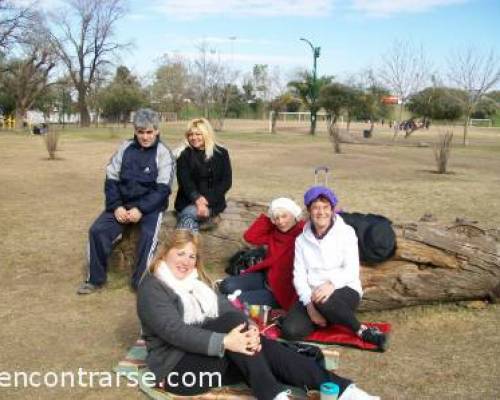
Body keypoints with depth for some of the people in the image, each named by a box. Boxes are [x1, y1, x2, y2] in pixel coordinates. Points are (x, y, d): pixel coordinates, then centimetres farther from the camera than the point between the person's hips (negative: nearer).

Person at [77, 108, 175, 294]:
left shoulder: (164, 153, -5)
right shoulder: (125, 148, 5)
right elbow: (111, 179, 4)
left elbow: (162, 189, -12)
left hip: (150, 205, -3)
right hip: (122, 203, 4)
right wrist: (116, 206, -12)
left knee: (148, 235, -31)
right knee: (97, 230, -16)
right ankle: (95, 278, -1)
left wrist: (141, 209, -24)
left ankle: (141, 282, -17)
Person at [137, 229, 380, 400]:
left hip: (212, 356, 6)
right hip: (177, 366, -6)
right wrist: (225, 342, -33)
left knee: (265, 348, -20)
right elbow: (175, 331, -23)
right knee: (232, 320, -28)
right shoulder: (151, 288, -8)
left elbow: (225, 307, 0)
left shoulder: (196, 280, 16)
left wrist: (249, 330, -21)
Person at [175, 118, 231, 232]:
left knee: (188, 214, -31)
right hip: (188, 201, 3)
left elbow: (226, 182, 0)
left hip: (213, 202, -2)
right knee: (189, 221, -31)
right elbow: (184, 181, -4)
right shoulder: (184, 154, 7)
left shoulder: (221, 153, 7)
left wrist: (207, 199, -14)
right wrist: (197, 199, -24)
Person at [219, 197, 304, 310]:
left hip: (283, 289, -7)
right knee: (227, 285, -8)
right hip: (266, 276, 7)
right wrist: (267, 217, -3)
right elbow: (250, 236, 3)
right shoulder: (275, 232, 5)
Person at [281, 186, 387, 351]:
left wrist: (332, 283, -31)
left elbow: (352, 270, -11)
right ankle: (329, 317, -1)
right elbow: (299, 275, -1)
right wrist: (309, 303, -19)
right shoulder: (302, 239, 6)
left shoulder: (346, 232, -2)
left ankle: (363, 331, -16)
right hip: (312, 294, 3)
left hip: (345, 290, -2)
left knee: (324, 302, -39)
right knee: (290, 330, -25)